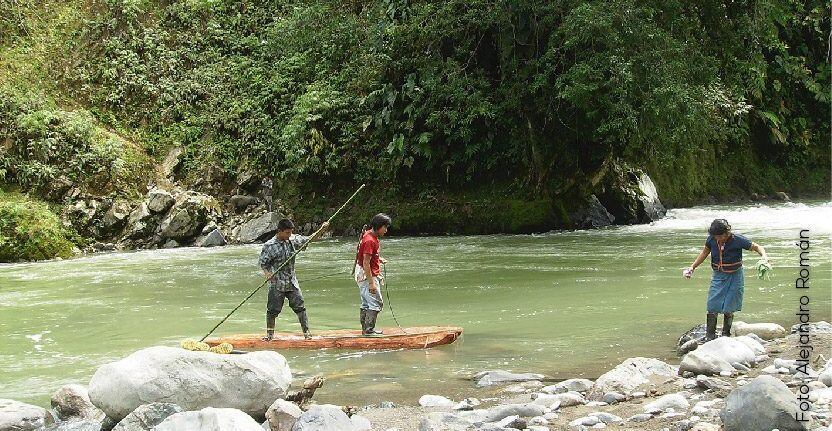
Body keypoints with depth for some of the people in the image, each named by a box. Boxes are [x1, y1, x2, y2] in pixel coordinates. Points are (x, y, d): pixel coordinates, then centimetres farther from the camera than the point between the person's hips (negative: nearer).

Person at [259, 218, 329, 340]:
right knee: (273, 309, 1)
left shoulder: (293, 240, 3)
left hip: (292, 283, 4)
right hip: (277, 283, -4)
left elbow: (309, 239, 13)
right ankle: (270, 333, 17)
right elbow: (262, 262, -8)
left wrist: (322, 230, 1)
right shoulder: (269, 246, -11)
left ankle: (306, 332, 7)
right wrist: (267, 274, -25)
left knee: (300, 307, 1)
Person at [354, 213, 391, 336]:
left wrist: (379, 259, 12)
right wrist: (371, 283, -25)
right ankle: (369, 330, -7)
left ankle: (366, 329, 21)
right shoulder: (370, 240, -21)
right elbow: (366, 263, -24)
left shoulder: (371, 236, 10)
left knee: (366, 303, 15)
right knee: (376, 303, -9)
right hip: (368, 276, -11)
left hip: (368, 275, 11)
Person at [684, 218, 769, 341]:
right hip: (718, 276, 2)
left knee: (729, 309, 1)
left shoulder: (737, 240, -18)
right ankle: (710, 336, 2)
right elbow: (704, 252, 10)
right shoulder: (711, 239, -9)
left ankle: (726, 335, 17)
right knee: (712, 307, -6)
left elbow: (757, 247, -8)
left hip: (734, 277, -2)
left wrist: (764, 256, -29)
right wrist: (692, 267, 7)